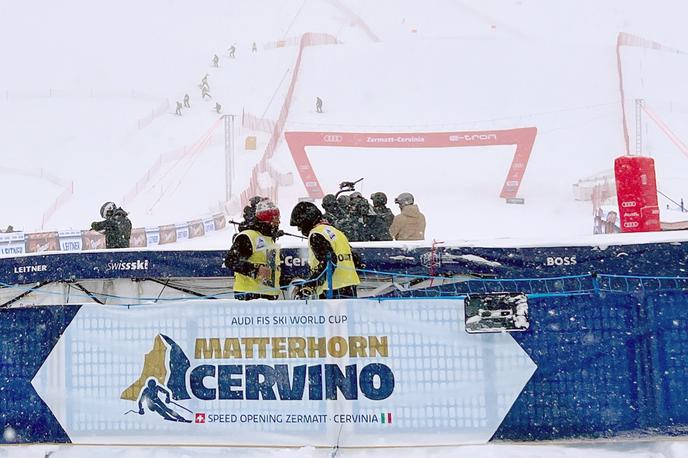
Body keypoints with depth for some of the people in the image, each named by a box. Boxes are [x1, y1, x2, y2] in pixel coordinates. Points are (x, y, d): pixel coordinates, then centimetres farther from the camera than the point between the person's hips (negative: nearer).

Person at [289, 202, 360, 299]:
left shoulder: (316, 235, -7)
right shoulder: (334, 231, 20)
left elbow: (328, 262, -20)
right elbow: (354, 259, 20)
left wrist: (308, 284, -15)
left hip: (333, 290, -9)